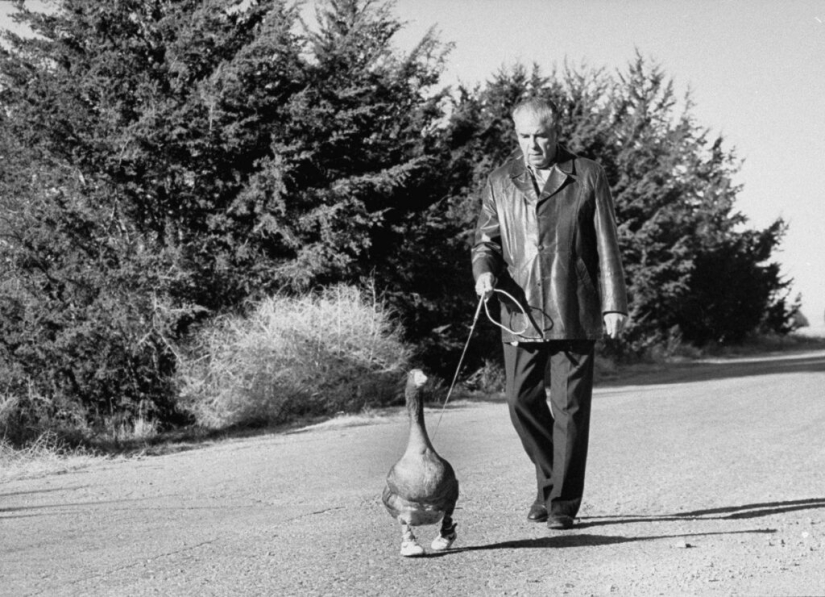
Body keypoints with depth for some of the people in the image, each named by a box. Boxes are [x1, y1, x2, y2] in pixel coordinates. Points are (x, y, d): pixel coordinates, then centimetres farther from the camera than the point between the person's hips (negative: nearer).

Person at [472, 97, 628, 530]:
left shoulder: (588, 178, 4)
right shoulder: (500, 183, 10)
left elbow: (606, 246, 4)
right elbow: (486, 240, 11)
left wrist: (613, 304, -1)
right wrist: (484, 271, -11)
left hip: (573, 314, -2)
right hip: (519, 313, 3)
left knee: (570, 409, -3)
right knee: (521, 402, 1)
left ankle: (564, 503, 5)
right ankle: (550, 480, 24)